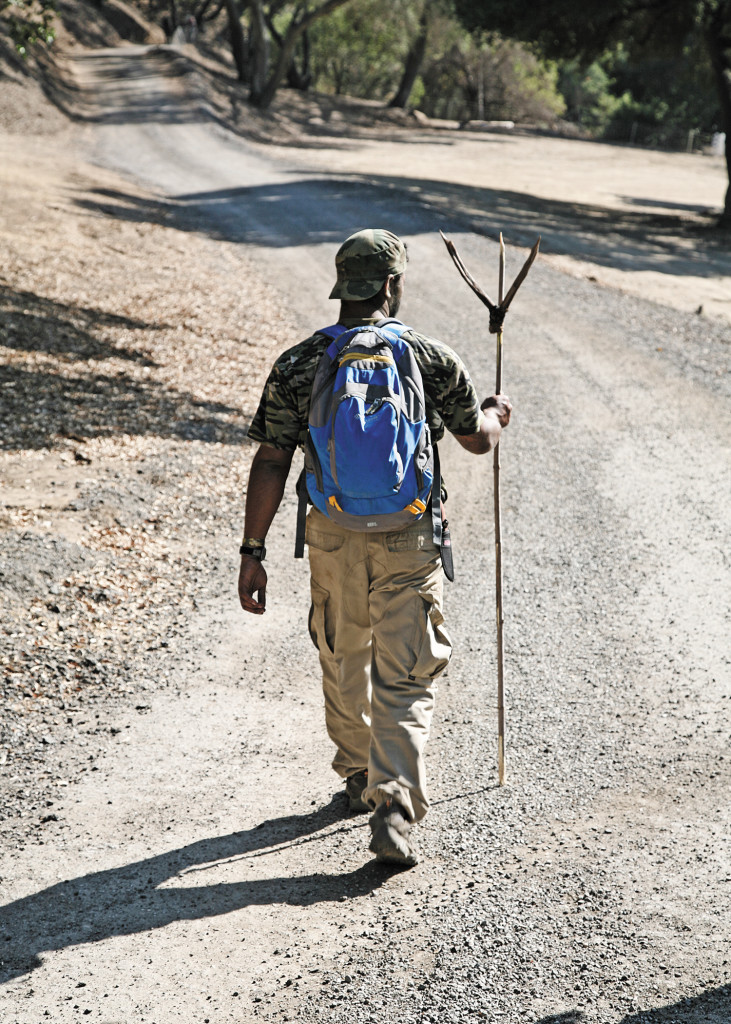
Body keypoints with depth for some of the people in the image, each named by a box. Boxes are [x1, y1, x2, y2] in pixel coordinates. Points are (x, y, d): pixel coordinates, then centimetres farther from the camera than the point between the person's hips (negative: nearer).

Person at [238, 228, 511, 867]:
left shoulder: (296, 367, -4)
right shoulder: (433, 360, -5)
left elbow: (270, 466, -5)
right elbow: (479, 440, 7)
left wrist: (253, 552, 0)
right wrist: (496, 414, 30)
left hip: (334, 538, 2)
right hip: (408, 541, -2)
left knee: (343, 664, 22)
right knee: (406, 680, 3)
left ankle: (360, 780, 41)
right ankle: (393, 810, -9)